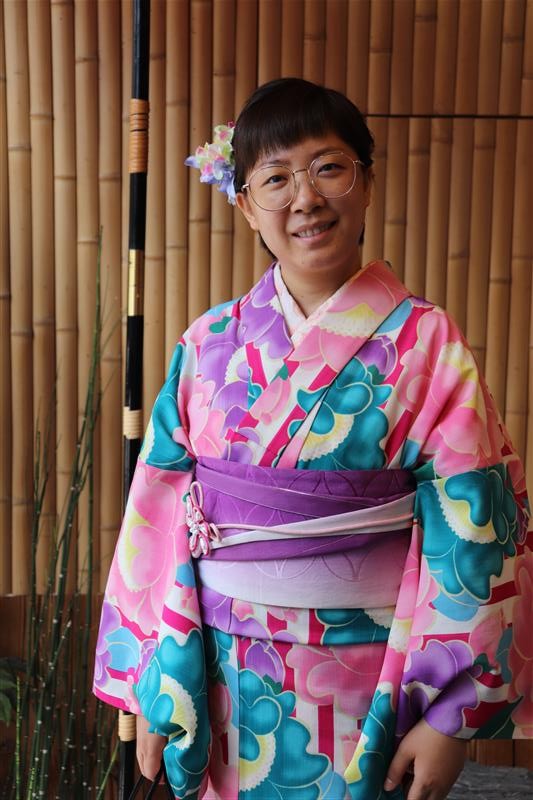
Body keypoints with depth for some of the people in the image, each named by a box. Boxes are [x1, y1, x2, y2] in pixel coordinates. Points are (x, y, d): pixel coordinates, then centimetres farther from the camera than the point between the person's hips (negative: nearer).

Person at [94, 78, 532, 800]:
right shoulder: (209, 344, -2)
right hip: (227, 679, 3)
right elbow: (160, 520, 1)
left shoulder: (424, 342, -10)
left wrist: (449, 717, -12)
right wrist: (155, 694, 1)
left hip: (367, 683, -2)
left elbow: (471, 532, -11)